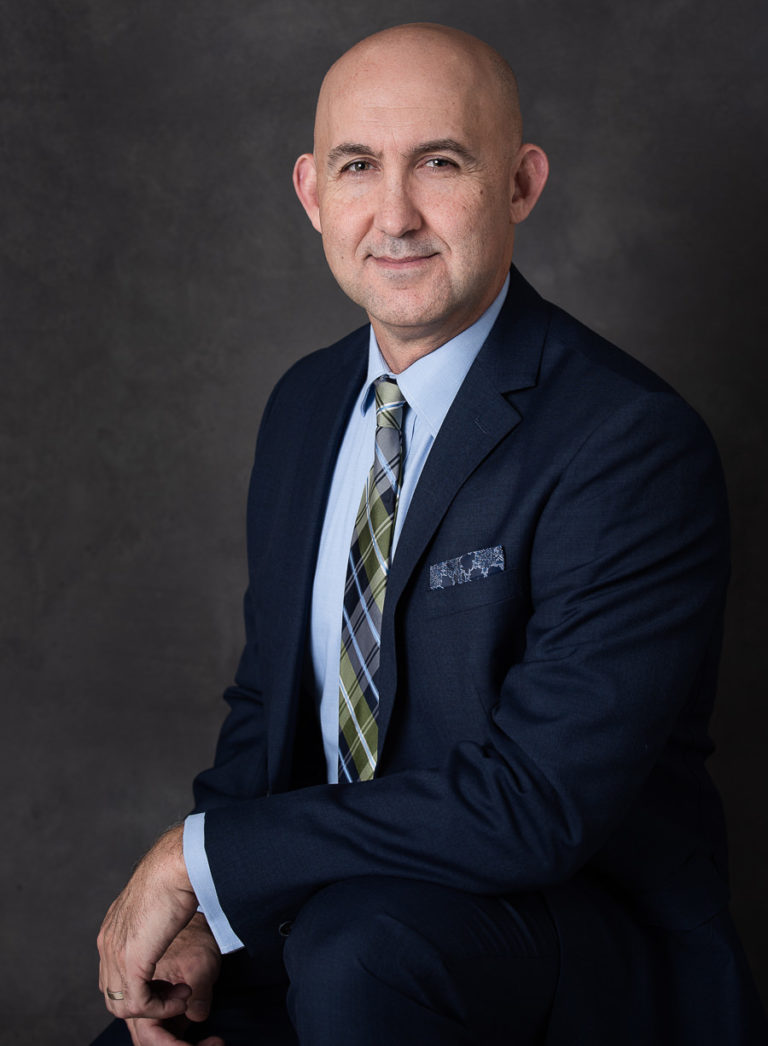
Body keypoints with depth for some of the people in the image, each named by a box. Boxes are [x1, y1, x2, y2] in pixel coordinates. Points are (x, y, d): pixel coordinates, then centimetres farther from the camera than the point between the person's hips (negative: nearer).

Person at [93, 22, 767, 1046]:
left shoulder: (634, 444, -20)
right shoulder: (306, 402, 4)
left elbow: (538, 805, -25)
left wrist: (202, 854, -19)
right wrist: (202, 918, -6)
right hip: (322, 911, 6)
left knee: (361, 945, -33)